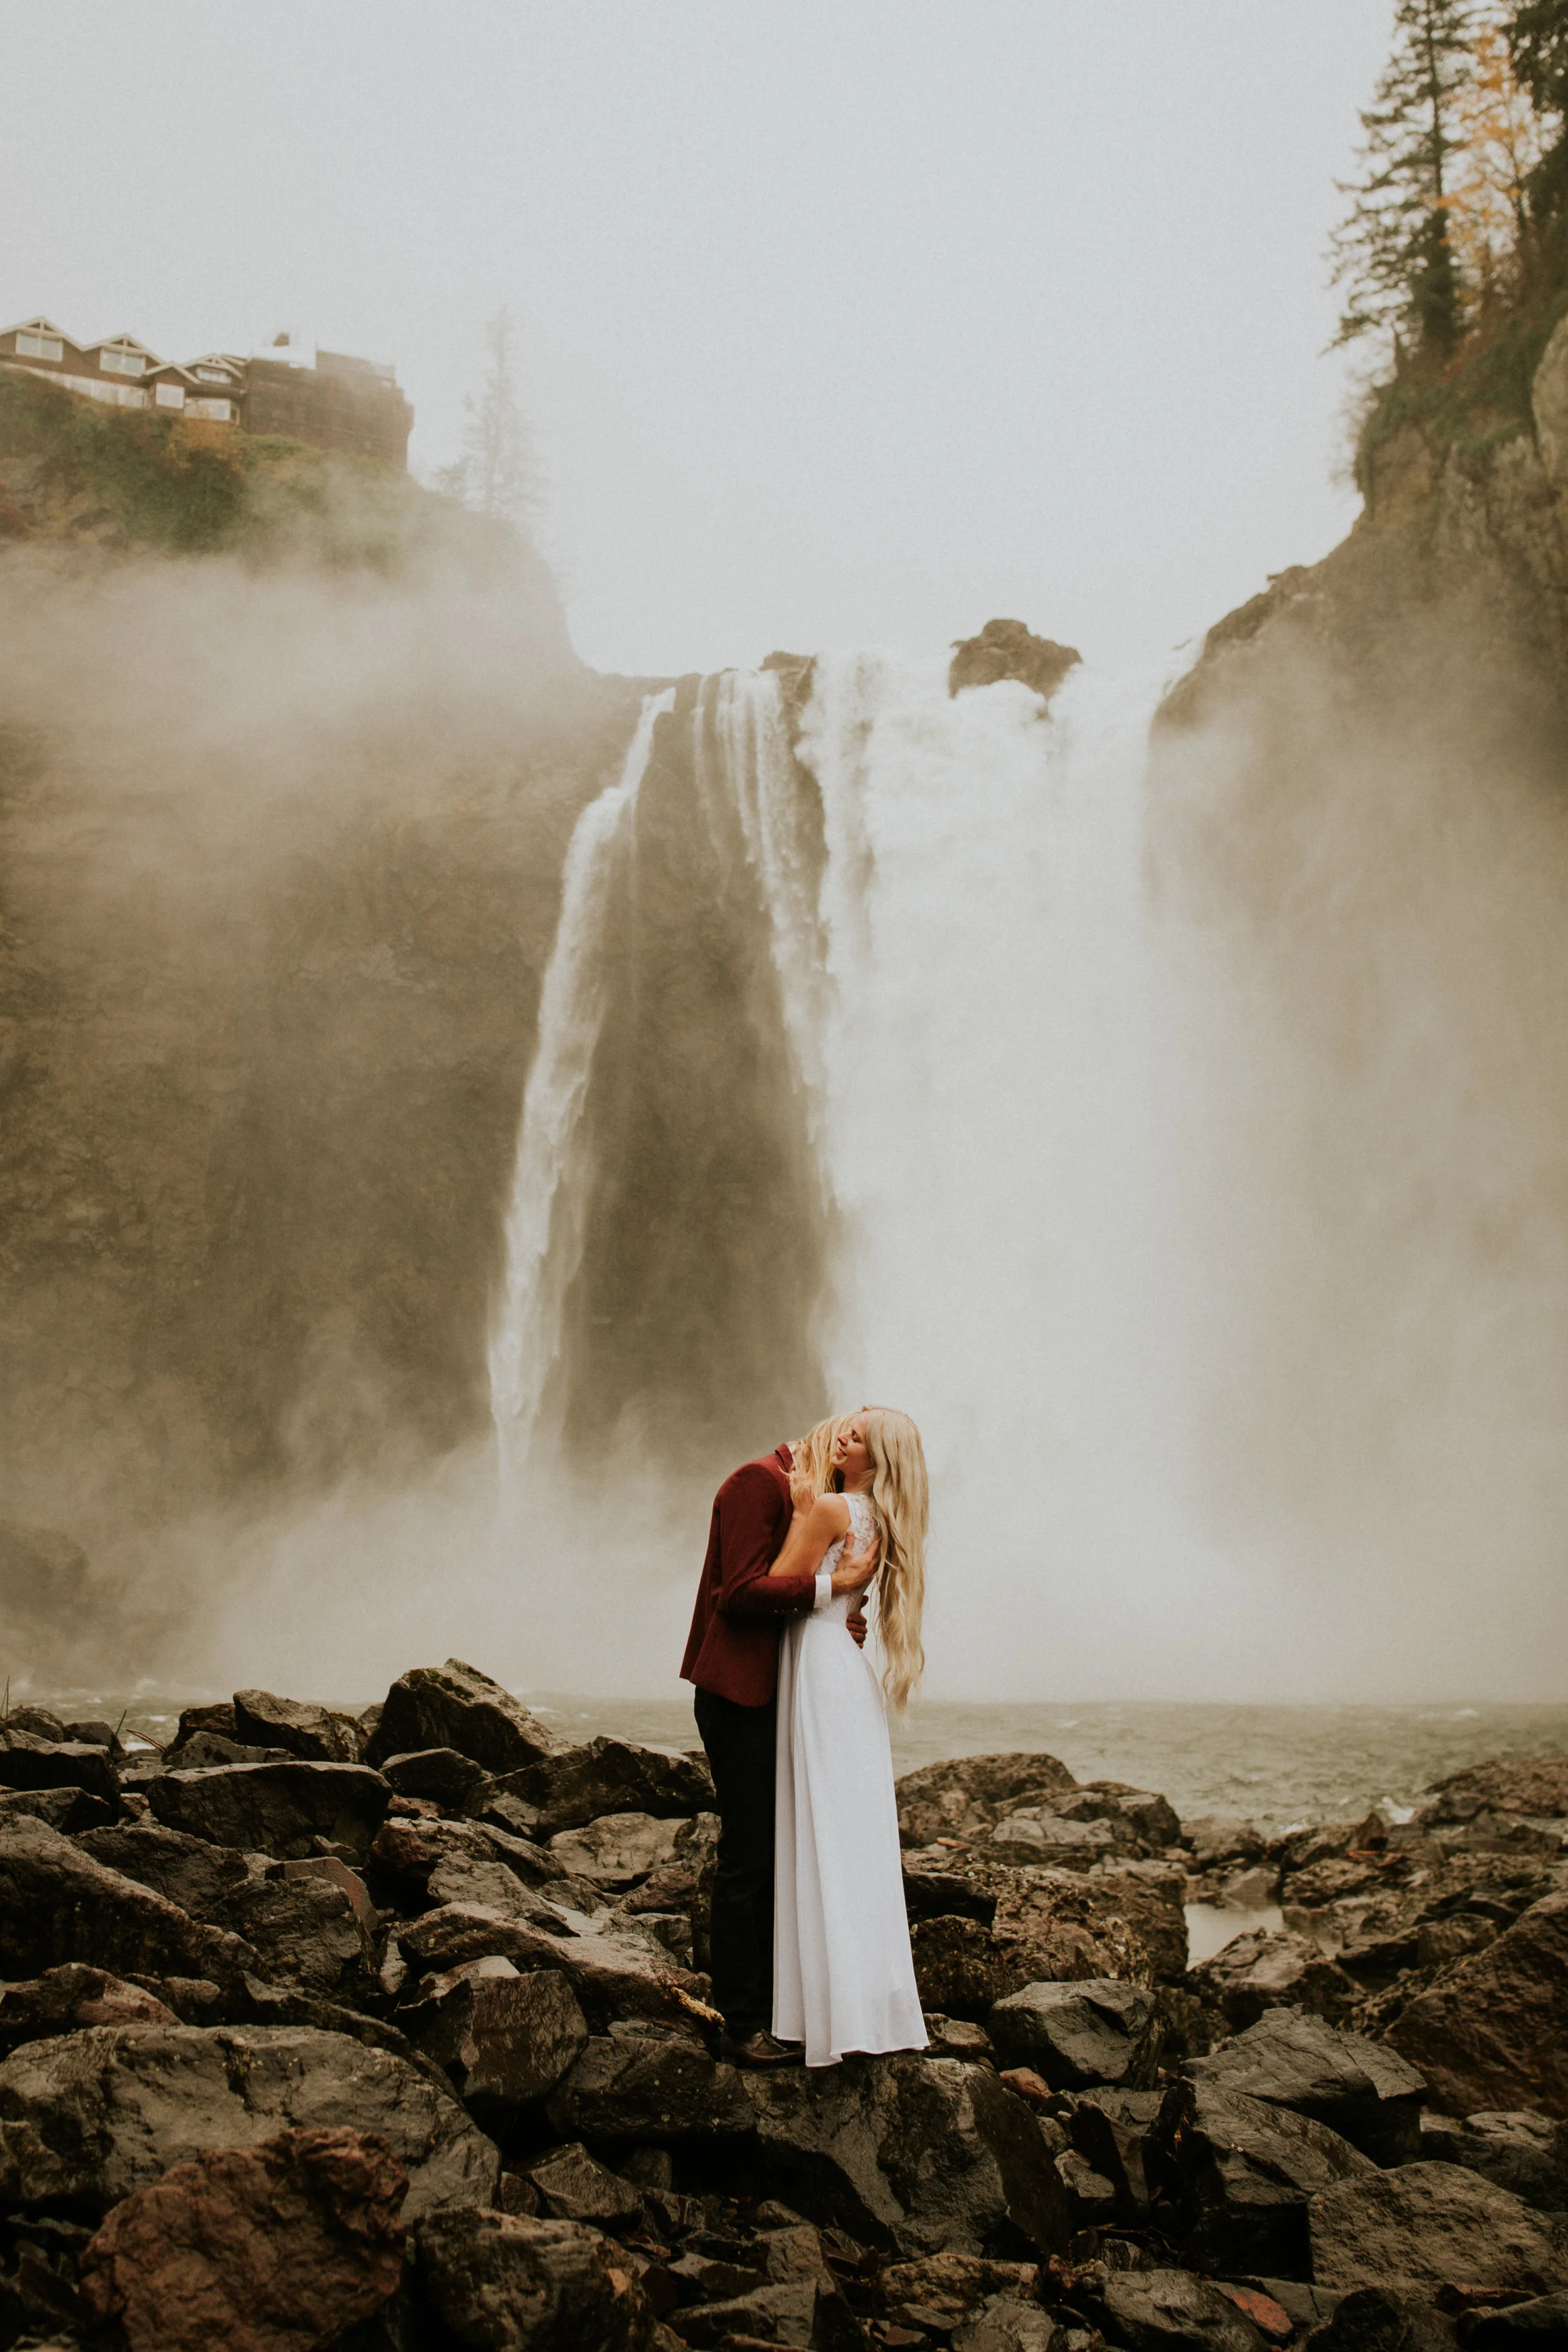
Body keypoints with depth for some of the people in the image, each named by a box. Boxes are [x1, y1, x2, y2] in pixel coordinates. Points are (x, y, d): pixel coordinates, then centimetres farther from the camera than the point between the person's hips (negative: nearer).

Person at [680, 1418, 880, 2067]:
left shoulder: (800, 1496, 18)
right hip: (738, 1696, -10)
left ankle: (768, 2006, 21)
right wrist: (834, 1583, -18)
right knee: (746, 1861, -5)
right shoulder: (759, 1481, -12)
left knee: (771, 1856, 13)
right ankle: (741, 2026, 3)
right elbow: (741, 1593, -21)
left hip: (768, 1696, 10)